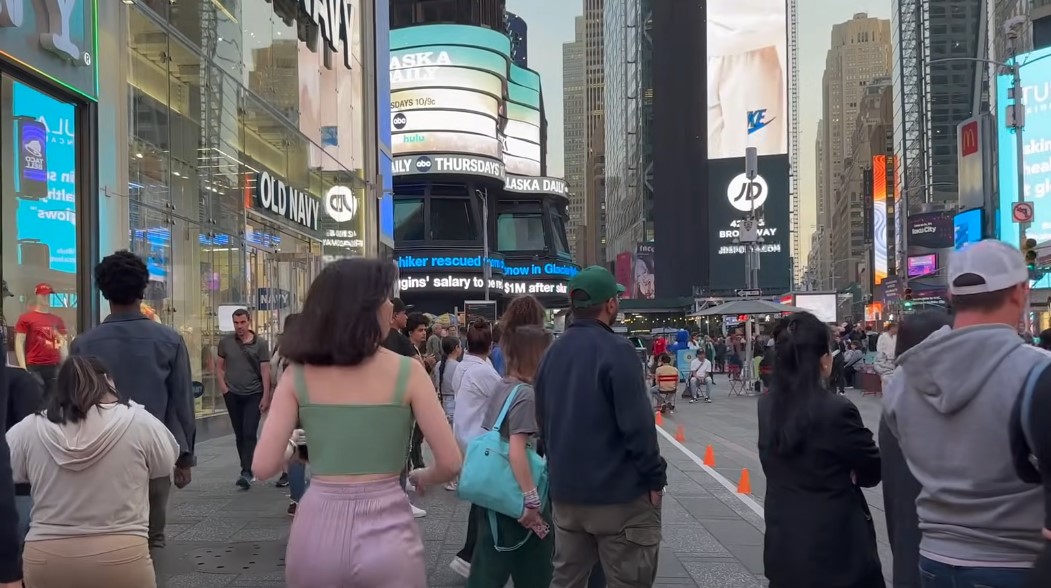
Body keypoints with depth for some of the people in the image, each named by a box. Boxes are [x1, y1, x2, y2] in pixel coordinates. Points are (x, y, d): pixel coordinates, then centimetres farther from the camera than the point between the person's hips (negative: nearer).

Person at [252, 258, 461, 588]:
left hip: (317, 530, 2)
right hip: (385, 533, -2)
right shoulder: (407, 372, -6)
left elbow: (264, 466, -5)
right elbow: (450, 463, -6)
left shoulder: (298, 374, -2)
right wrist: (423, 478, 16)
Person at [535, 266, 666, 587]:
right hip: (619, 493, -7)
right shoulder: (617, 350, -15)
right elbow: (637, 424, -19)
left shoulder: (552, 353, 8)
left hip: (565, 491, 7)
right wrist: (655, 478, -9)